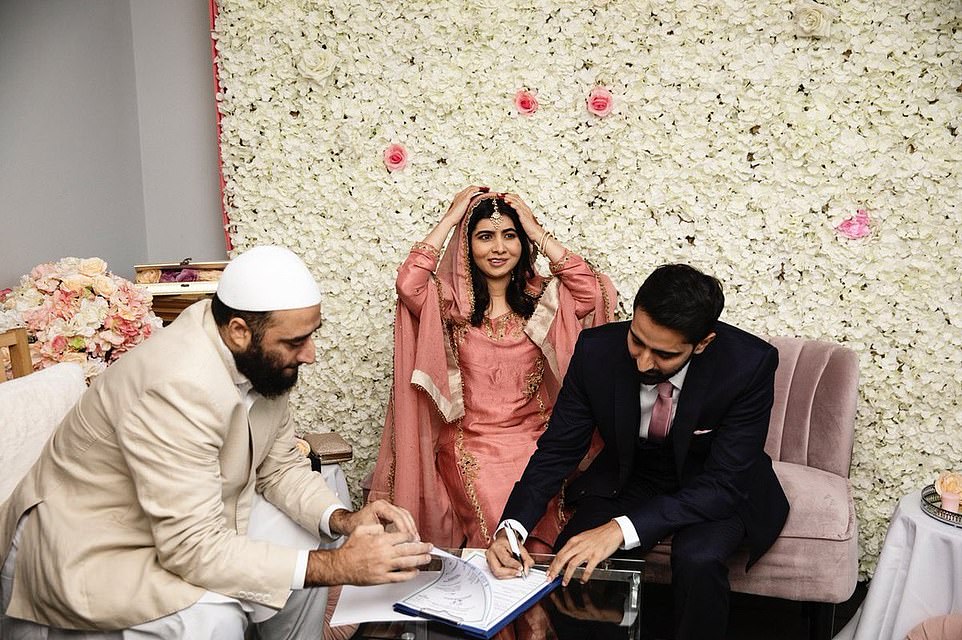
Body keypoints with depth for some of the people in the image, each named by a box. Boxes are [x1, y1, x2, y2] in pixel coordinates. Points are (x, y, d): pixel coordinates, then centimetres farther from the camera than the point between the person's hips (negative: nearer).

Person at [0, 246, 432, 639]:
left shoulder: (260, 358, -9)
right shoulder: (181, 385, -35)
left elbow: (281, 466, 2)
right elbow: (194, 549, -34)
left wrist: (343, 520, -17)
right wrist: (339, 566, -33)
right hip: (87, 550, -8)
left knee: (307, 546, 0)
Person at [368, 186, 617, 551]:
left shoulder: (543, 298, 6)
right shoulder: (450, 302, 1)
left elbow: (597, 292, -13)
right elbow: (408, 284, -19)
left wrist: (537, 232, -6)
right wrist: (450, 219, -8)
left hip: (533, 440, 1)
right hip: (469, 444, -1)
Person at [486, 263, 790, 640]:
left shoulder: (750, 365, -28)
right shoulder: (597, 350, -22)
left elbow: (723, 484, -28)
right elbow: (558, 450, -12)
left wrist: (622, 529, -40)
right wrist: (512, 525, -29)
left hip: (717, 490, -1)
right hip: (629, 478, 2)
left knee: (698, 559, -32)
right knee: (573, 557, -23)